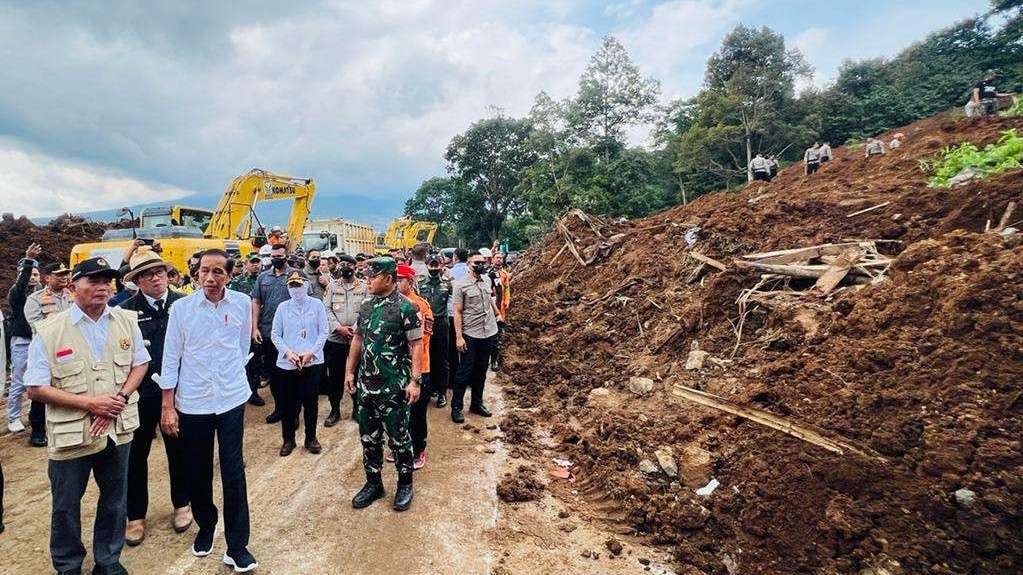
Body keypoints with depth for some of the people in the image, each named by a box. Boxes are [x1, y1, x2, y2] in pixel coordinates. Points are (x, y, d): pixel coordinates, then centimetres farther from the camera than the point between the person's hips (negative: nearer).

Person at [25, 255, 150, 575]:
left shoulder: (127, 321, -2)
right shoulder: (49, 332, -11)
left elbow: (140, 363, 6)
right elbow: (35, 389, -10)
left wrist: (120, 399, -10)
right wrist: (90, 403, -18)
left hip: (118, 430, 3)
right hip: (71, 436, -3)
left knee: (115, 502, 18)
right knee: (66, 507, 15)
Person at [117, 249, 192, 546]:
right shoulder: (125, 310, -6)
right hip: (140, 394, 0)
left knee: (178, 450, 15)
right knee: (136, 454, 13)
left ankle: (181, 504, 36)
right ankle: (135, 515, 32)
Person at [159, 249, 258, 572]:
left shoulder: (242, 303, -4)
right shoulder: (181, 307, -5)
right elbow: (171, 357, -2)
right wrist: (167, 406, -2)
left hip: (232, 400, 0)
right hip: (192, 402, 1)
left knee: (234, 473, 0)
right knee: (198, 472, 14)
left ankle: (237, 547, 10)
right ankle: (205, 527, 38)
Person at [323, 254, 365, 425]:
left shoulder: (364, 287, 2)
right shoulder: (332, 286, 7)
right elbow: (326, 309, 0)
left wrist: (356, 328, -16)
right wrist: (339, 328, -12)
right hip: (334, 339, 2)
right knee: (335, 375, 8)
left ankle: (357, 408, 22)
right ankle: (335, 410, 21)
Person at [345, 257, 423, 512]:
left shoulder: (405, 307, -14)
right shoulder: (366, 306, 7)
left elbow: (416, 345, -14)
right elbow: (358, 339, 16)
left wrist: (414, 381, -18)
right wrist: (350, 371, 14)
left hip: (393, 387, -6)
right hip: (366, 385, 7)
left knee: (398, 437, 7)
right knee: (369, 437, 16)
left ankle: (405, 484, 25)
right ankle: (373, 483, 32)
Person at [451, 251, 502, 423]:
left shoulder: (487, 279, 4)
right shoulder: (461, 285, -12)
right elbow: (458, 312, -13)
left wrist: (497, 313, 30)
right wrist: (458, 337, -17)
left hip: (490, 333, 6)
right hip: (470, 335, -5)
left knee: (481, 371, 15)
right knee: (465, 372, 1)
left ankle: (477, 403, 28)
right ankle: (456, 407, 13)